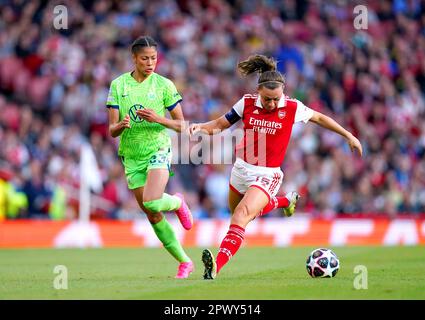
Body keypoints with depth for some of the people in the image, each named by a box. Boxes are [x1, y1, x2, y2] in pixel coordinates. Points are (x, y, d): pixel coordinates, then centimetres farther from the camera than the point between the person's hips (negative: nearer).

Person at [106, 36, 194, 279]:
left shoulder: (164, 85, -3)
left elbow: (181, 125, 0)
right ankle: (185, 262, 17)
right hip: (131, 156, 3)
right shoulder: (118, 85, 1)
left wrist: (158, 119, -18)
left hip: (158, 150, -3)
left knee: (152, 203, -27)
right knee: (153, 217, 4)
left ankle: (177, 203, 9)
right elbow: (112, 130, 0)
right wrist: (121, 125, -23)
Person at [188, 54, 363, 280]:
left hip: (267, 176, -5)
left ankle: (216, 265, -36)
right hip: (242, 169, 5)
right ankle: (285, 201, 54)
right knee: (242, 214, 27)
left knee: (242, 215, -26)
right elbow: (220, 125, 2)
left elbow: (319, 118, 7)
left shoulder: (292, 108, -11)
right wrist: (199, 127, -19)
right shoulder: (247, 103, -6)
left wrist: (348, 136, 14)